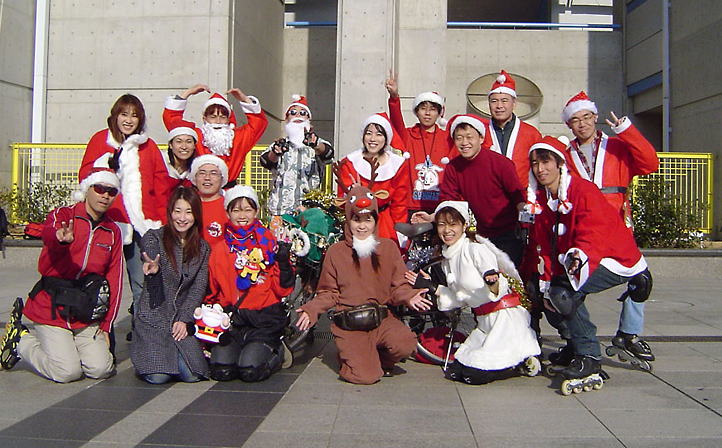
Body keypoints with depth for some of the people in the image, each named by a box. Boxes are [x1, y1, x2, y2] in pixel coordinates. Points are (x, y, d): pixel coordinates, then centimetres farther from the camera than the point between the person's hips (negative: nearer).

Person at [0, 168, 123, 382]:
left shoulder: (113, 232, 9)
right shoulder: (62, 215, -3)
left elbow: (114, 280, 8)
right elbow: (50, 232, -29)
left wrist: (106, 326, 3)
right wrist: (61, 238, -54)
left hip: (87, 316, 4)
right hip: (52, 308, -4)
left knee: (101, 369, -10)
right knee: (68, 372, -15)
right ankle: (20, 340, 12)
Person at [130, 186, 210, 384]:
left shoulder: (202, 248, 9)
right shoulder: (153, 238, -1)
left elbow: (199, 288, 3)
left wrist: (184, 320, -9)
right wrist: (154, 270, -41)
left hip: (184, 318, 3)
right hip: (153, 317, -2)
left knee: (191, 374, -14)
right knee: (158, 376, -16)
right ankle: (146, 351, 16)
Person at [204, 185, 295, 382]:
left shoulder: (269, 244, 3)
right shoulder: (219, 250, 10)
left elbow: (283, 290, 0)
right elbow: (211, 291, 17)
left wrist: (284, 262, -14)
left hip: (264, 321, -2)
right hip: (230, 320, 2)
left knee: (250, 370, -21)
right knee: (221, 370, -19)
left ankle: (277, 352, 11)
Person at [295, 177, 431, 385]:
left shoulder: (388, 247, 8)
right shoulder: (336, 252, 5)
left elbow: (398, 286, 7)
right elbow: (329, 293, 7)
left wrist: (409, 297, -15)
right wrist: (311, 309, -11)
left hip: (381, 318, 2)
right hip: (348, 325, -2)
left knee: (406, 345, -28)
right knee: (365, 376, -19)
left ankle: (380, 360, 7)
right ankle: (350, 355, 18)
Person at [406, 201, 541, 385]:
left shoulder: (476, 248, -13)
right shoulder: (447, 260, 11)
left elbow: (497, 292, -19)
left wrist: (493, 282, -41)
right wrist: (431, 287, 7)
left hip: (506, 316, -8)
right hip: (483, 322, 8)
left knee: (475, 373, -19)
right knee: (455, 371, -1)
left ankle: (523, 362, 4)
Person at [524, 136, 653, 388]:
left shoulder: (583, 190, -20)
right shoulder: (540, 199, 3)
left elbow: (595, 232, -33)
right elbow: (544, 247, 1)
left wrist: (580, 255, -52)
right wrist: (546, 284, -5)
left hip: (617, 261, -9)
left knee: (563, 293, -25)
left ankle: (588, 357, -10)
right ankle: (575, 345, 23)